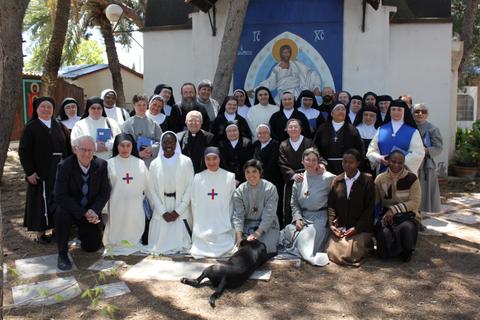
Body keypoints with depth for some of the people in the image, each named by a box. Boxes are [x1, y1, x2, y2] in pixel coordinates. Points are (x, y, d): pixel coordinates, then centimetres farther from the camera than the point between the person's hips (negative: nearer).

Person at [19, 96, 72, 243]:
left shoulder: (60, 126, 11)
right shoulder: (30, 127, -1)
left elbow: (68, 148, 10)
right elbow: (23, 151, -6)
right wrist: (29, 172, -13)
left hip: (60, 170, 4)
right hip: (41, 172, -3)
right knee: (41, 201, 2)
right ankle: (40, 232, 12)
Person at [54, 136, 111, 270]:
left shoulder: (101, 165, -11)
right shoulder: (65, 166, -19)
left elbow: (105, 192, -6)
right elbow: (60, 196, -22)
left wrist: (93, 211, -22)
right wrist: (83, 213, -28)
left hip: (91, 212, 3)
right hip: (71, 208, -2)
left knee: (93, 246, 0)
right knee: (61, 214, -36)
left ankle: (82, 232, 38)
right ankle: (62, 254, -14)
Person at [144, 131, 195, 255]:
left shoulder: (186, 161, -4)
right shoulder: (155, 164, 2)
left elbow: (190, 187, -5)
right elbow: (152, 189, 3)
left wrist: (178, 211, -9)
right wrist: (163, 212, -5)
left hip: (181, 211, -2)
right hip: (161, 210, 2)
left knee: (181, 243, 0)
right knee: (160, 244, 3)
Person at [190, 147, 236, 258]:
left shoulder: (230, 177, -4)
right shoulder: (198, 178, 2)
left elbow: (232, 202, 0)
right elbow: (194, 203, 7)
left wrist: (228, 223, 1)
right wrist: (197, 223, 6)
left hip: (224, 227, -1)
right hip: (202, 228, 2)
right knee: (200, 251, -4)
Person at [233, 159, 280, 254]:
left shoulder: (270, 188, -8)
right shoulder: (239, 191, -1)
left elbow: (269, 215, -14)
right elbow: (238, 215, -8)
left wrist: (256, 234, -25)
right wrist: (239, 238, -22)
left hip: (267, 226, -2)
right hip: (247, 225, 2)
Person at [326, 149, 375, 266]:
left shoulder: (367, 181, -2)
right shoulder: (337, 181, 9)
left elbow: (370, 209, -5)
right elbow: (331, 205, 8)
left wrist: (356, 228, -13)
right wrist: (331, 225, -7)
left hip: (360, 229, -3)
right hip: (339, 228, 3)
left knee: (350, 254, -21)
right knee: (332, 252, -17)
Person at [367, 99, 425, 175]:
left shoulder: (413, 132, 4)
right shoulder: (381, 130, 10)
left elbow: (418, 153, -5)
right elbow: (371, 151, 8)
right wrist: (379, 158, -12)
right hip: (383, 171, 2)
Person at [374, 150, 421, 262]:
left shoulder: (411, 178, -3)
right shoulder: (380, 179, 4)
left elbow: (415, 202, -9)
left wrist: (394, 209, -20)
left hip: (408, 216, -1)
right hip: (387, 216, 1)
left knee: (406, 228, -37)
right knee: (385, 234, -33)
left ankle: (406, 251, -2)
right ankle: (390, 251, 3)